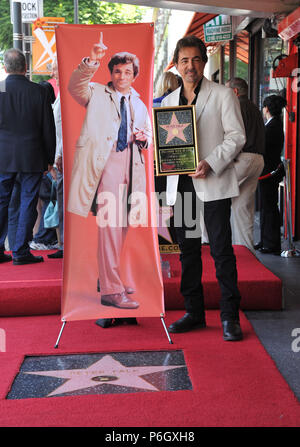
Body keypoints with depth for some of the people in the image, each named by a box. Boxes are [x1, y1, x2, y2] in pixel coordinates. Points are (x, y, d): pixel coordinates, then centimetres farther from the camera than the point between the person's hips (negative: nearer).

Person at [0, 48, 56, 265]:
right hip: (32, 157, -1)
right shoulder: (39, 91, -5)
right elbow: (48, 128, -1)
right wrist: (50, 158, 8)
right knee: (28, 203, 5)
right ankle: (21, 251, 6)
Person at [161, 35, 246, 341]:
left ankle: (230, 316, 3)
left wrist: (210, 163, -17)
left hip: (213, 183, -5)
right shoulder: (168, 101, 15)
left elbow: (236, 136, -4)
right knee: (188, 249, 9)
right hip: (180, 183, 5)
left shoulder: (223, 95, 1)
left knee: (221, 249, -4)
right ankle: (194, 312, 20)